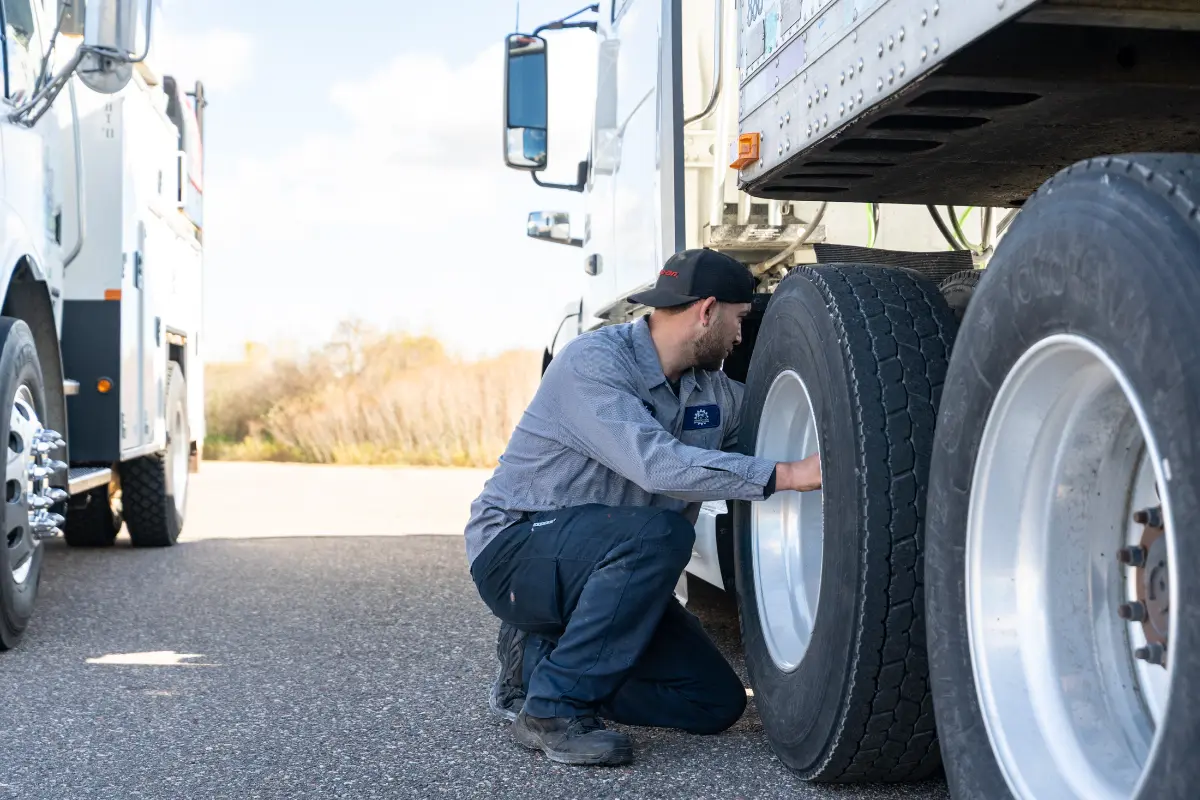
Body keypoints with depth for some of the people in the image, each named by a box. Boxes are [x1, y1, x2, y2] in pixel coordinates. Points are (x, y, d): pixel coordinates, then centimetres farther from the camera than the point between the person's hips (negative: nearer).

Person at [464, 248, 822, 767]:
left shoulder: (714, 388, 4)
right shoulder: (592, 363, -21)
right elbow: (656, 464, -35)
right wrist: (785, 475, -36)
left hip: (606, 567, 8)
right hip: (515, 550, -8)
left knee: (716, 701, -3)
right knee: (658, 535, -35)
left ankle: (538, 659, 10)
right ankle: (555, 710, -23)